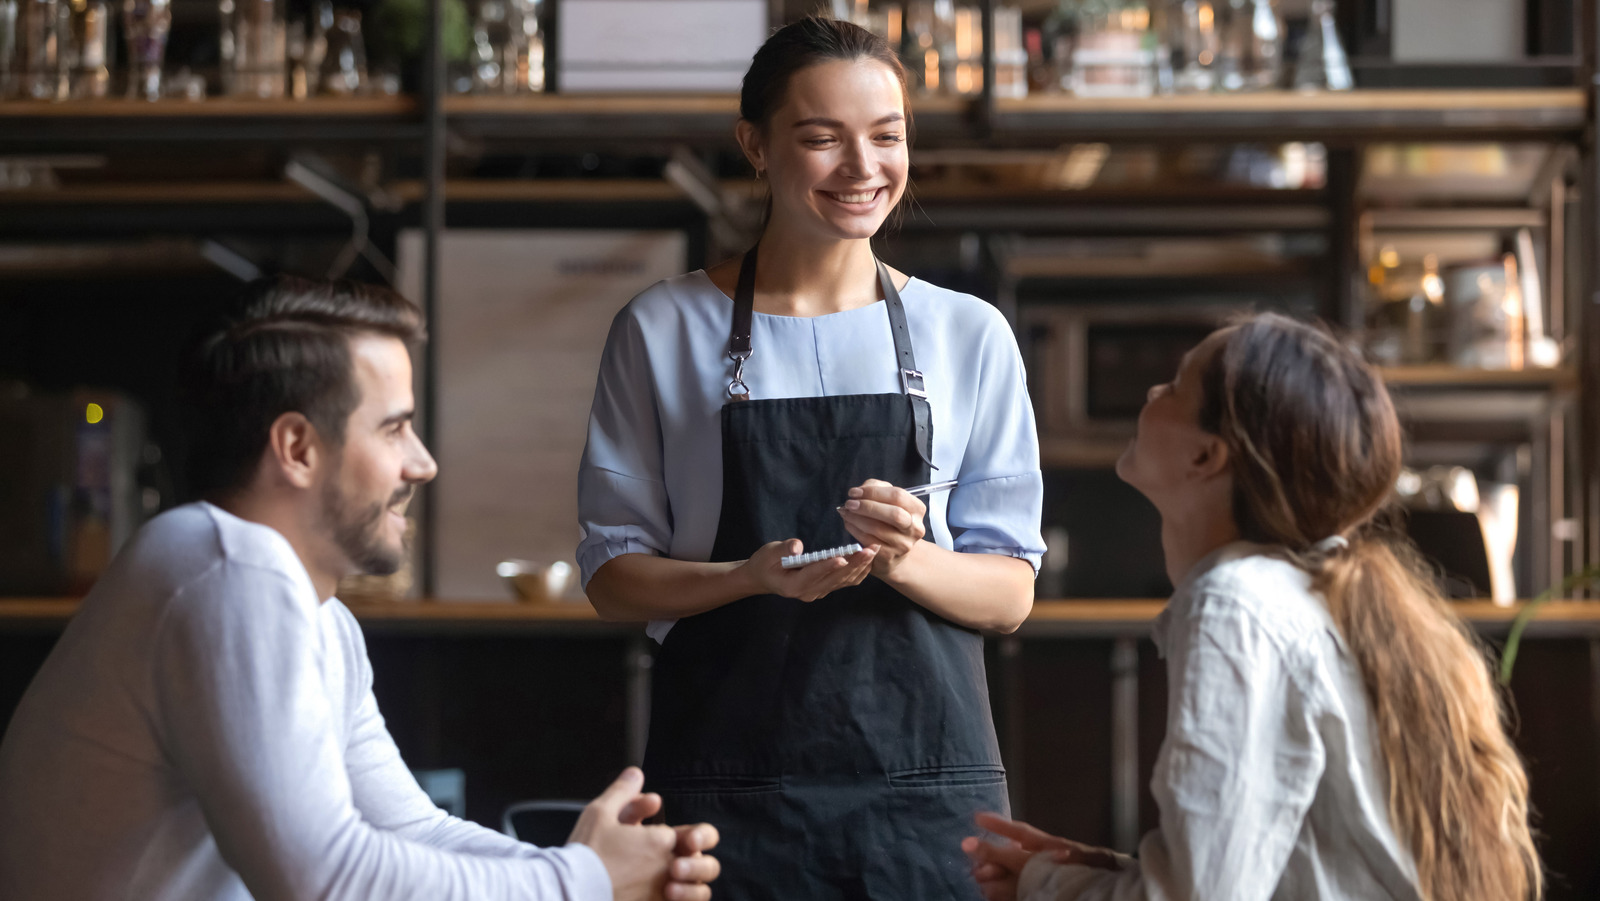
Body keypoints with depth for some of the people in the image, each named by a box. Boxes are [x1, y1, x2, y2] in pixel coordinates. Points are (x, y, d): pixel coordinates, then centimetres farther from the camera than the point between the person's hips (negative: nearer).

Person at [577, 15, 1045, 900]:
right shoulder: (664, 329, 4)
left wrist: (906, 561, -15)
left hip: (928, 776, 1)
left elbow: (1010, 592, 5)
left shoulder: (970, 335, 7)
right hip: (727, 784, -1)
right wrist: (752, 577, -16)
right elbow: (613, 575, 2)